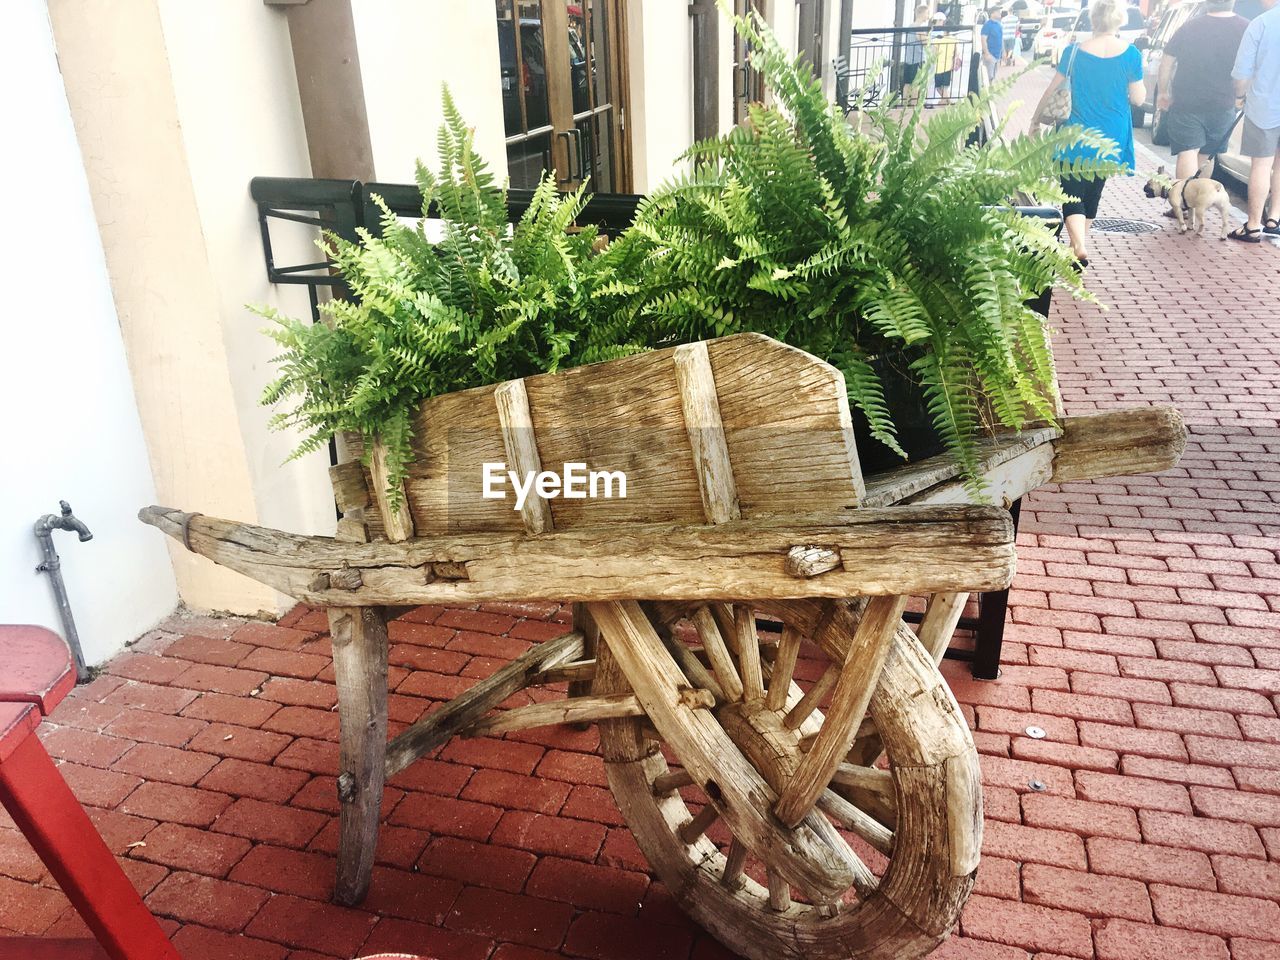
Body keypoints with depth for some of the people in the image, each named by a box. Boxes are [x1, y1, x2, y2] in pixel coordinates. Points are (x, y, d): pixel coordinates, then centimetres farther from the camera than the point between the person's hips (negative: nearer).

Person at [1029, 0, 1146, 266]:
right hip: (1112, 140, 3)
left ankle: (1080, 249, -24)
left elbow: (1052, 90, 0)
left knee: (1072, 194, -3)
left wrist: (1036, 119, 15)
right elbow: (1139, 98, -1)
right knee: (1093, 192, 20)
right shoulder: (1130, 54, -7)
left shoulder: (1074, 52, -9)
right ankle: (1080, 241, 36)